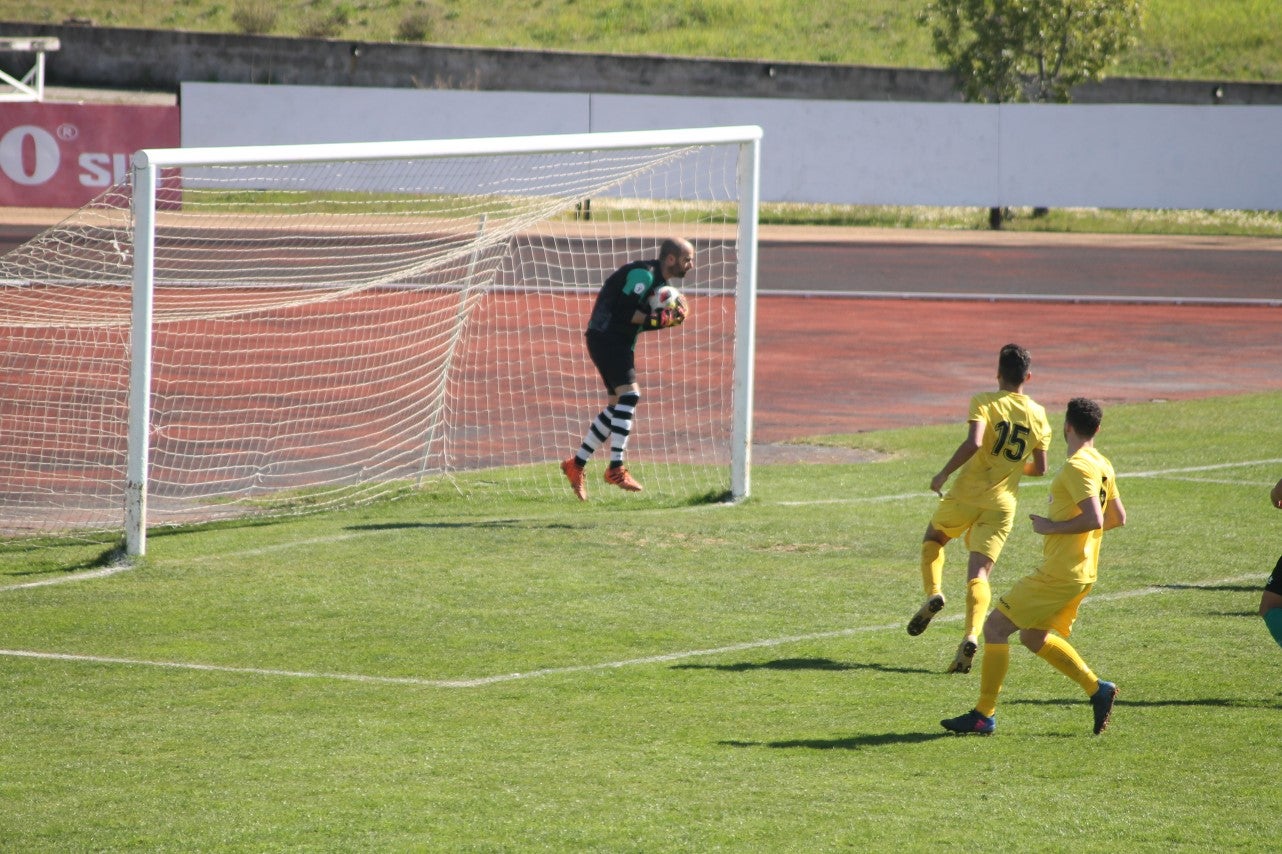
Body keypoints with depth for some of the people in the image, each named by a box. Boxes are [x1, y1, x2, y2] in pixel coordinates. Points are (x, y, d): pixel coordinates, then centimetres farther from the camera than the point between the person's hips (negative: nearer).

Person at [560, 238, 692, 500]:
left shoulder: (660, 281, 15)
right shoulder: (643, 275, -16)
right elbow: (622, 311, -22)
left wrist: (670, 318, 0)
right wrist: (657, 319, -23)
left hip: (620, 343, 11)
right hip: (605, 338, -11)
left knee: (617, 407, 11)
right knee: (630, 394, -21)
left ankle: (576, 465, 20)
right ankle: (616, 468, -23)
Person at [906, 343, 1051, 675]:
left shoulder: (984, 403, -7)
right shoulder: (1038, 414, 6)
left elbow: (973, 442, -24)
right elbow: (1040, 468, 12)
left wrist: (944, 474, -14)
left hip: (967, 494, -3)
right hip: (1003, 504, 3)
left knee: (933, 537, 26)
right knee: (979, 573, -2)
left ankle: (933, 592, 3)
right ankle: (971, 635, -24)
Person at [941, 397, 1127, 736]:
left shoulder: (1077, 467, -18)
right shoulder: (1102, 466, 11)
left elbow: (1093, 519, -27)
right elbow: (1118, 517, 20)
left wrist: (1052, 527, -15)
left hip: (1058, 574, -10)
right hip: (1082, 572, 10)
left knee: (995, 627, -4)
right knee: (1034, 637, 22)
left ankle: (984, 715, -4)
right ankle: (1097, 689, 15)